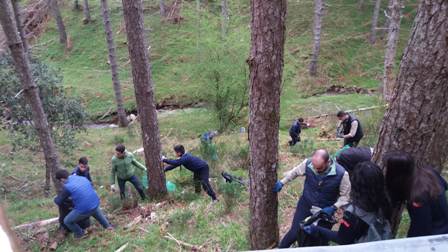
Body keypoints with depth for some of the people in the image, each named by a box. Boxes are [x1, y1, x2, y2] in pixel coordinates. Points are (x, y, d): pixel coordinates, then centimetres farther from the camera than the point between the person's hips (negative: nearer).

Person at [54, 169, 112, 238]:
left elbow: (59, 202, 3)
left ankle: (80, 233, 35)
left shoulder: (66, 187, -9)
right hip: (95, 204, 7)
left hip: (84, 210, -6)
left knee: (67, 221, 18)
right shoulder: (82, 178, 8)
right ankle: (107, 225, 51)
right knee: (97, 212, 41)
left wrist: (55, 198, 26)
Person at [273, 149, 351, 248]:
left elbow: (345, 195, -11)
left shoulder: (341, 173, -27)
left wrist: (333, 208, -23)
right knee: (294, 233, 5)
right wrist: (282, 182, 4)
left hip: (325, 210, 0)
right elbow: (295, 172, 1)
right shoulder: (307, 163, -22)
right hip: (305, 205, 1)